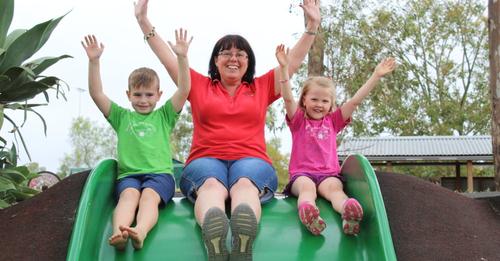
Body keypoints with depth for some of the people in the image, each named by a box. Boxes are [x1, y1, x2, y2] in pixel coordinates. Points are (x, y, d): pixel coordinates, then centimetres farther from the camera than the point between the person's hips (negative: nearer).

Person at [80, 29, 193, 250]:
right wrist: (94, 61, 1)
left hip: (160, 173, -1)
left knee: (149, 195, -33)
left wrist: (182, 57, -6)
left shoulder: (164, 116, 19)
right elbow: (96, 94, 12)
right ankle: (118, 233, -60)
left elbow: (184, 90, 5)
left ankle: (140, 232, -62)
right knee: (129, 194, -32)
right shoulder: (121, 117, 22)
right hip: (128, 174, 1)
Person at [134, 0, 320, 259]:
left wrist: (312, 26, 15)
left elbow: (294, 60, 23)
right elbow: (167, 57, 21)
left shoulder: (261, 87, 26)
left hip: (252, 161, 0)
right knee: (211, 184, -38)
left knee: (245, 183, -38)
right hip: (205, 160, 0)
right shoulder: (200, 86, 24)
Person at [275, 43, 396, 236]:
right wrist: (284, 68, -16)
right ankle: (306, 211, -68)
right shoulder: (298, 120, 14)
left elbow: (355, 101, 13)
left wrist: (376, 76, 6)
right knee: (307, 186, -35)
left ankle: (349, 213, -65)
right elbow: (288, 98, -3)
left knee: (334, 187, -32)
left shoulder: (333, 121, 21)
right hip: (301, 173, -1)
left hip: (329, 173, 1)